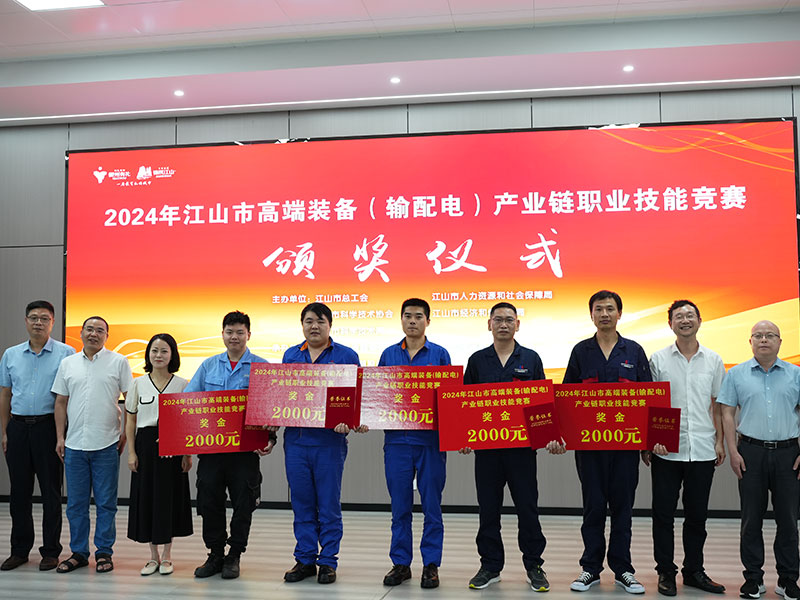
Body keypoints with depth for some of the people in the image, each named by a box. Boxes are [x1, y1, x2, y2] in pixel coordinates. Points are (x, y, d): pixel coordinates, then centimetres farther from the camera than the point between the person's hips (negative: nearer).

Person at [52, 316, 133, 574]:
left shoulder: (118, 362, 0)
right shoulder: (68, 364, 9)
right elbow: (61, 402, 11)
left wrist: (126, 434, -4)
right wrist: (60, 437, 5)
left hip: (107, 445, -3)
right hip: (74, 445, 3)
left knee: (106, 502, 4)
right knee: (76, 503, 10)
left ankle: (104, 552, 15)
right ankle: (78, 552, 22)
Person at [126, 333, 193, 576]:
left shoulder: (181, 384, 1)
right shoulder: (138, 383, 5)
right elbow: (131, 420, 8)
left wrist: (188, 453, -3)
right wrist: (131, 452, 1)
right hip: (145, 445, 2)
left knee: (170, 497, 2)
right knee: (146, 497, 3)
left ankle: (167, 555, 16)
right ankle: (153, 556, 17)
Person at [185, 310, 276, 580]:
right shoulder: (208, 365, 11)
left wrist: (270, 438, -15)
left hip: (245, 447, -2)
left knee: (243, 503, 3)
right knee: (209, 500, 5)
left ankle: (234, 556, 19)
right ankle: (215, 555, 21)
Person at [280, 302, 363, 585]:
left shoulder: (346, 356, 1)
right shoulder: (290, 355, 14)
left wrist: (347, 421, -20)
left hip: (329, 440, -3)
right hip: (295, 437, 4)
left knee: (329, 505, 3)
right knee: (301, 503, 9)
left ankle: (328, 561, 14)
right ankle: (305, 559, 20)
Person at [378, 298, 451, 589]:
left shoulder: (440, 354, 4)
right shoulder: (388, 354, 10)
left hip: (431, 438, -2)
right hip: (397, 438, 2)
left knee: (431, 505, 3)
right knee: (400, 506, 8)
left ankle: (431, 565, 14)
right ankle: (400, 563, 19)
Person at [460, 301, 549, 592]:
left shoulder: (531, 359, 6)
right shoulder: (477, 360, 7)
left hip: (522, 445, -1)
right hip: (486, 445, 1)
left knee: (527, 507, 4)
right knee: (488, 508, 7)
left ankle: (534, 565, 17)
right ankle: (490, 566, 19)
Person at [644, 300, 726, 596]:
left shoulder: (713, 360, 8)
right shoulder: (658, 359, 2)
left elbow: (717, 405, 11)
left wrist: (720, 441, 5)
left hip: (702, 450, 2)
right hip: (666, 450, -2)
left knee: (697, 515, 11)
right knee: (663, 514, 4)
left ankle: (694, 571, 24)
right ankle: (665, 572, 16)